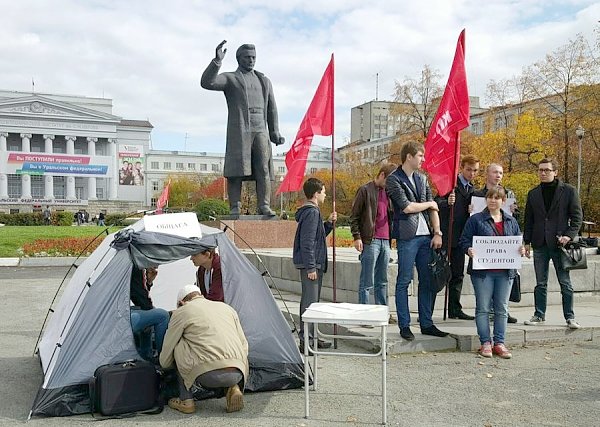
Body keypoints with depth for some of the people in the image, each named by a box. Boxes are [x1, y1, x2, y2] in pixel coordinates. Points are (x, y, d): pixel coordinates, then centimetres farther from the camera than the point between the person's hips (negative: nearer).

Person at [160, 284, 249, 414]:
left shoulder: (180, 312, 13)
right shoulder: (227, 308, 25)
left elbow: (165, 361, 19)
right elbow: (244, 346, 27)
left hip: (206, 376, -4)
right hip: (238, 374, 5)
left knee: (178, 347, 20)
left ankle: (186, 400, 19)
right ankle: (233, 388, 11)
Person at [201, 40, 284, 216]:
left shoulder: (264, 81, 23)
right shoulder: (229, 78, 10)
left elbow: (271, 108, 23)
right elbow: (206, 82, -8)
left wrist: (275, 132, 14)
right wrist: (217, 61, -19)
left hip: (260, 131, 4)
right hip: (238, 130, -3)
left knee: (264, 170, -7)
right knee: (236, 171, -8)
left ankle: (264, 206, -8)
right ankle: (235, 208, -8)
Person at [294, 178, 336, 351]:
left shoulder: (310, 211, 17)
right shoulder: (312, 212, -15)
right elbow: (307, 242, -21)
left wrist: (329, 223, 13)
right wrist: (311, 267, -21)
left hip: (314, 263, 11)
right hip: (311, 264, -11)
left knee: (312, 300, 16)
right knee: (310, 301, -8)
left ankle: (310, 337, 24)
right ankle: (305, 341, -5)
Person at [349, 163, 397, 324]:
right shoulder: (365, 190, -3)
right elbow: (354, 216, -4)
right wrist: (357, 237, -11)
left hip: (385, 241, 7)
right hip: (370, 241, -7)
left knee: (382, 281, 13)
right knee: (367, 282, -2)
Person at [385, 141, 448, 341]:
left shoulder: (422, 178, 16)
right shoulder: (394, 180, -5)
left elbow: (433, 209, 12)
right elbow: (406, 207, -14)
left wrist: (437, 233, 1)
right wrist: (429, 204, 1)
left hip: (426, 235, 7)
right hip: (407, 236, -6)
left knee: (428, 281, 8)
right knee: (404, 281, 0)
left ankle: (426, 324, 18)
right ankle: (404, 326, 8)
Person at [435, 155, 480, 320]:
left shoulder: (472, 189, 17)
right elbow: (437, 202, -13)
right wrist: (447, 202, -33)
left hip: (460, 237, 7)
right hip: (445, 236, -7)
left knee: (457, 274, 12)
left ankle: (455, 310, 20)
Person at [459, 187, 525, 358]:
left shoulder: (511, 221, 14)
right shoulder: (476, 220, 1)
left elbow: (519, 241, 20)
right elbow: (464, 241, -1)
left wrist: (521, 250, -1)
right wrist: (469, 250, -21)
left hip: (505, 272, 4)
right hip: (483, 271, -3)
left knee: (502, 308, 6)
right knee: (483, 308, 0)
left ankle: (499, 343, 15)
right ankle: (485, 343, 9)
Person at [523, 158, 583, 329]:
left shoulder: (568, 191, 1)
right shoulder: (533, 194, 11)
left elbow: (577, 216, 0)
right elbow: (528, 220, 13)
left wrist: (569, 235, -13)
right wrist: (527, 241, 8)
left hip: (559, 244, -3)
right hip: (540, 244, 3)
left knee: (565, 283, 2)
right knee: (540, 283, 9)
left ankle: (570, 317, 10)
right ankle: (539, 315, 17)